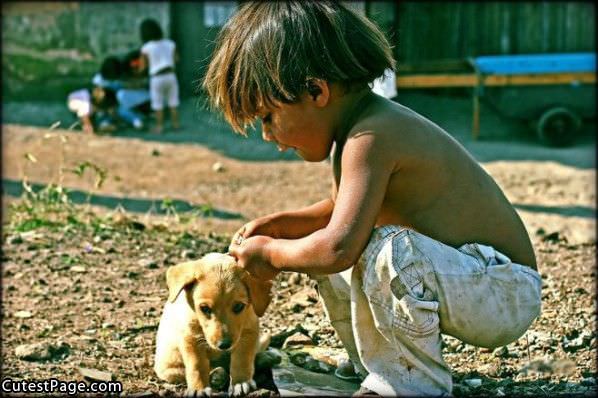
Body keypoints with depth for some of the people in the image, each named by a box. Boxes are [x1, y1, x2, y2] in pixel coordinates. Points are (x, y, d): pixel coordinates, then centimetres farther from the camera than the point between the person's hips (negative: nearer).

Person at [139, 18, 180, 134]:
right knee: (173, 103, 14)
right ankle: (175, 124, 21)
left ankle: (159, 127, 13)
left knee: (158, 105, 8)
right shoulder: (170, 43, 2)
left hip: (157, 78, -3)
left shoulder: (146, 48, -10)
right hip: (171, 76, 4)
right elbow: (176, 59, 17)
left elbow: (143, 65, 0)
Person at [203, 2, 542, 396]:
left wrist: (270, 253, -16)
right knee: (317, 248, 13)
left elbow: (338, 248, -35)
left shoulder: (370, 138, -26)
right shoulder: (364, 121, 5)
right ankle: (373, 363, 21)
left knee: (389, 251, -37)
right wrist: (279, 224, 7)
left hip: (506, 293, -10)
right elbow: (339, 209, 22)